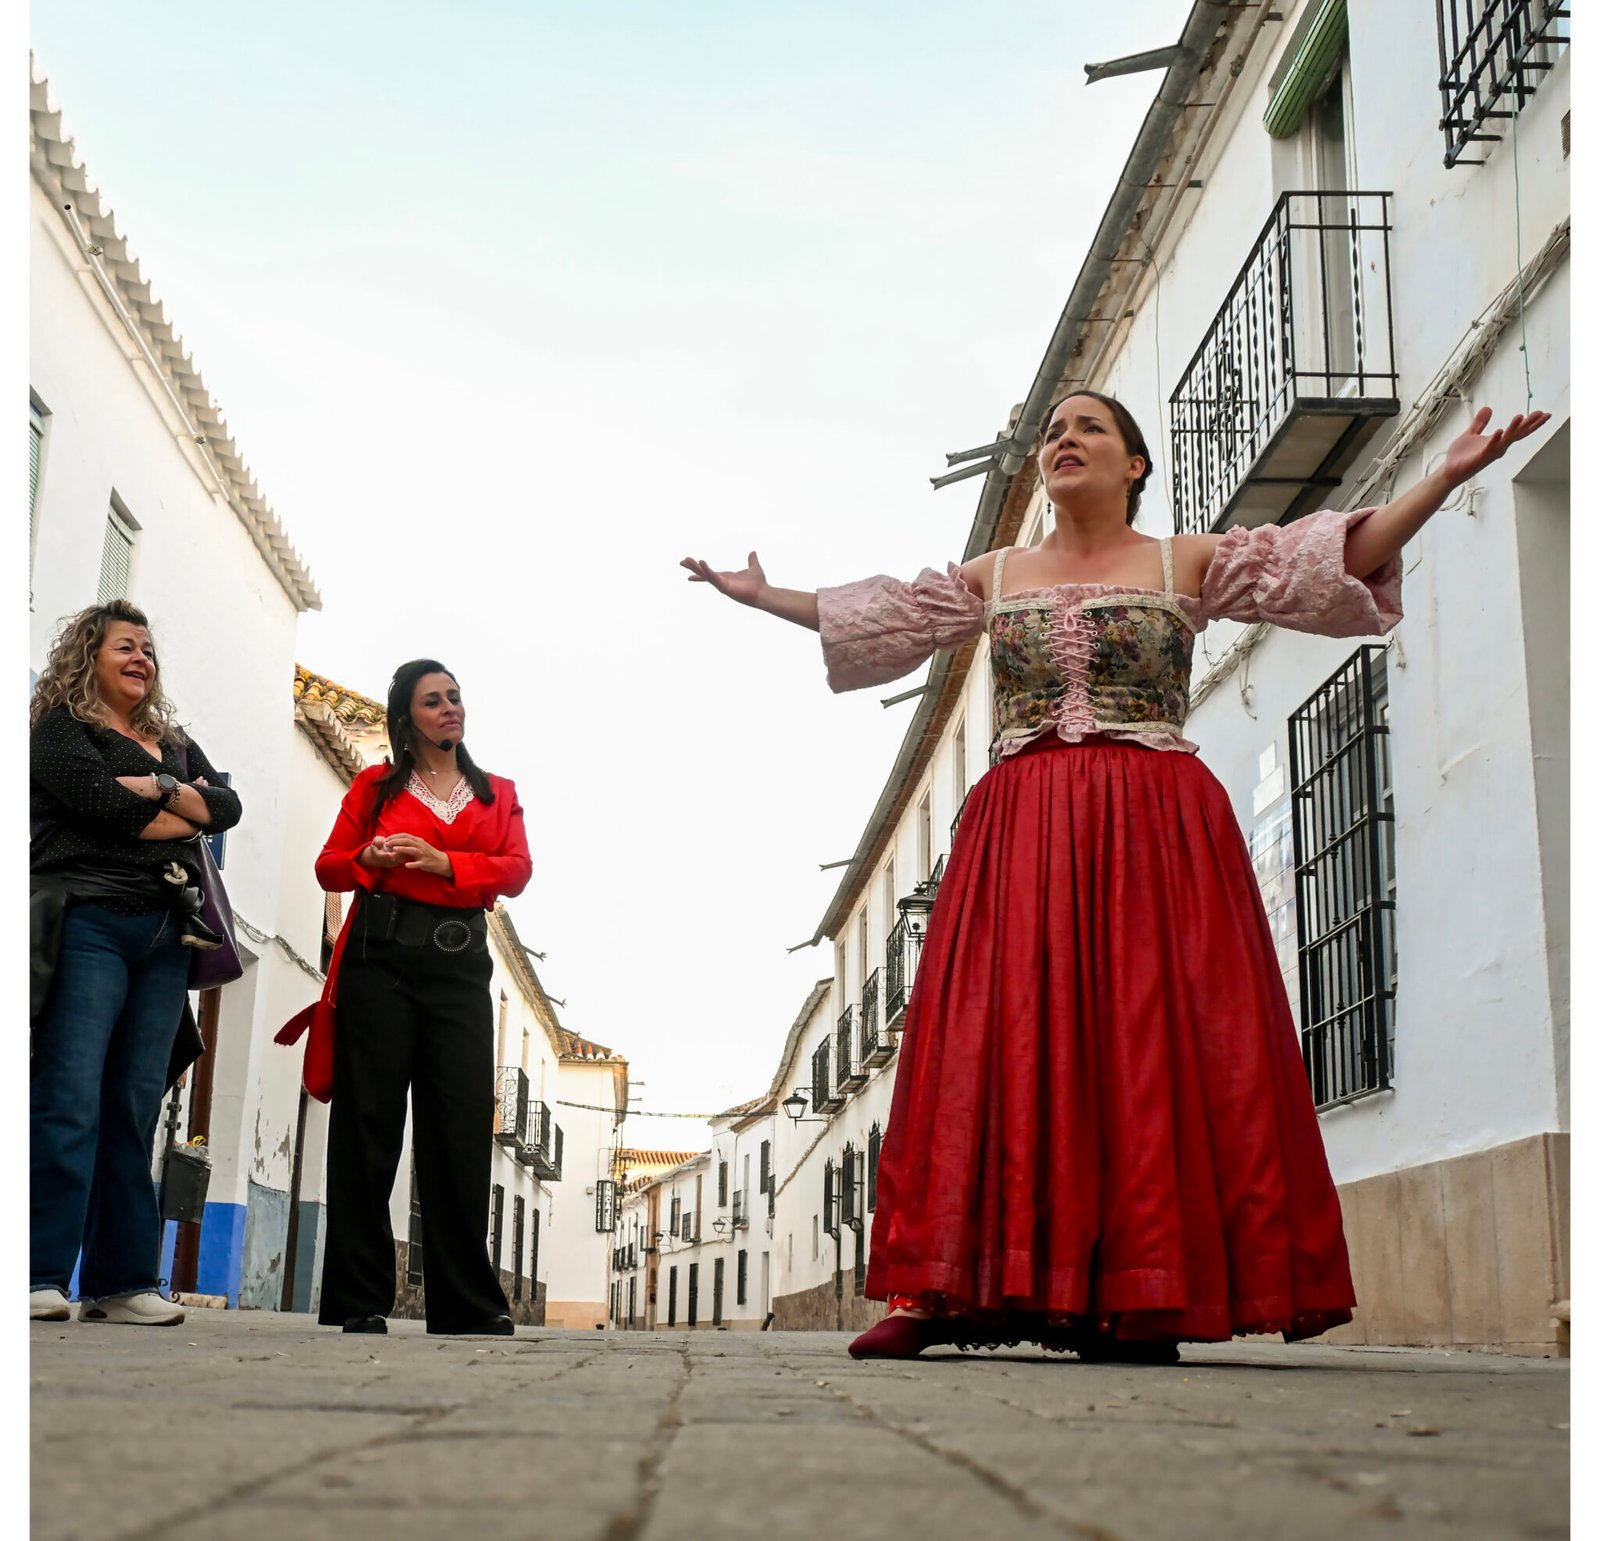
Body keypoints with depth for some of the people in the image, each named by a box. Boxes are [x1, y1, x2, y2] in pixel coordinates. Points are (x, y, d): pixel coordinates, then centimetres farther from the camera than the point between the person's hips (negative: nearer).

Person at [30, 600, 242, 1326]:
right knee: (69, 1102, -13)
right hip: (89, 924, -6)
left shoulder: (175, 745, 25)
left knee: (135, 1111, 2)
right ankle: (40, 1276, -13)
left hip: (165, 936, 6)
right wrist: (183, 816, 2)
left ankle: (121, 1280, 2)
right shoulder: (60, 727, 6)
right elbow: (98, 799, -11)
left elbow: (227, 806, 10)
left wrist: (159, 789, -6)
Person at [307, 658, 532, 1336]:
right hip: (381, 958, -2)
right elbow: (330, 866, 10)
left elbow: (517, 870, 3)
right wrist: (369, 859, -13)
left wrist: (444, 863, -12)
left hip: (461, 966, 2)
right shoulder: (374, 786, 13)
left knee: (462, 1131, -2)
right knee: (370, 1127, -3)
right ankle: (360, 1301, 2)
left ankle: (468, 1304, 3)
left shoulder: (498, 794, 18)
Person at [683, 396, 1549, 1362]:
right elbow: (875, 618, 26)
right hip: (1021, 835, 2)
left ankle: (1146, 1303, -6)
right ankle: (946, 1294, -9)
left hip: (1157, 830, -2)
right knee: (1001, 1040, -7)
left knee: (1153, 1040, -8)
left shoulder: (1190, 565, 9)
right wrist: (762, 596, 30)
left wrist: (1448, 477, -6)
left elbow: (1342, 556, 3)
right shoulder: (992, 577, 17)